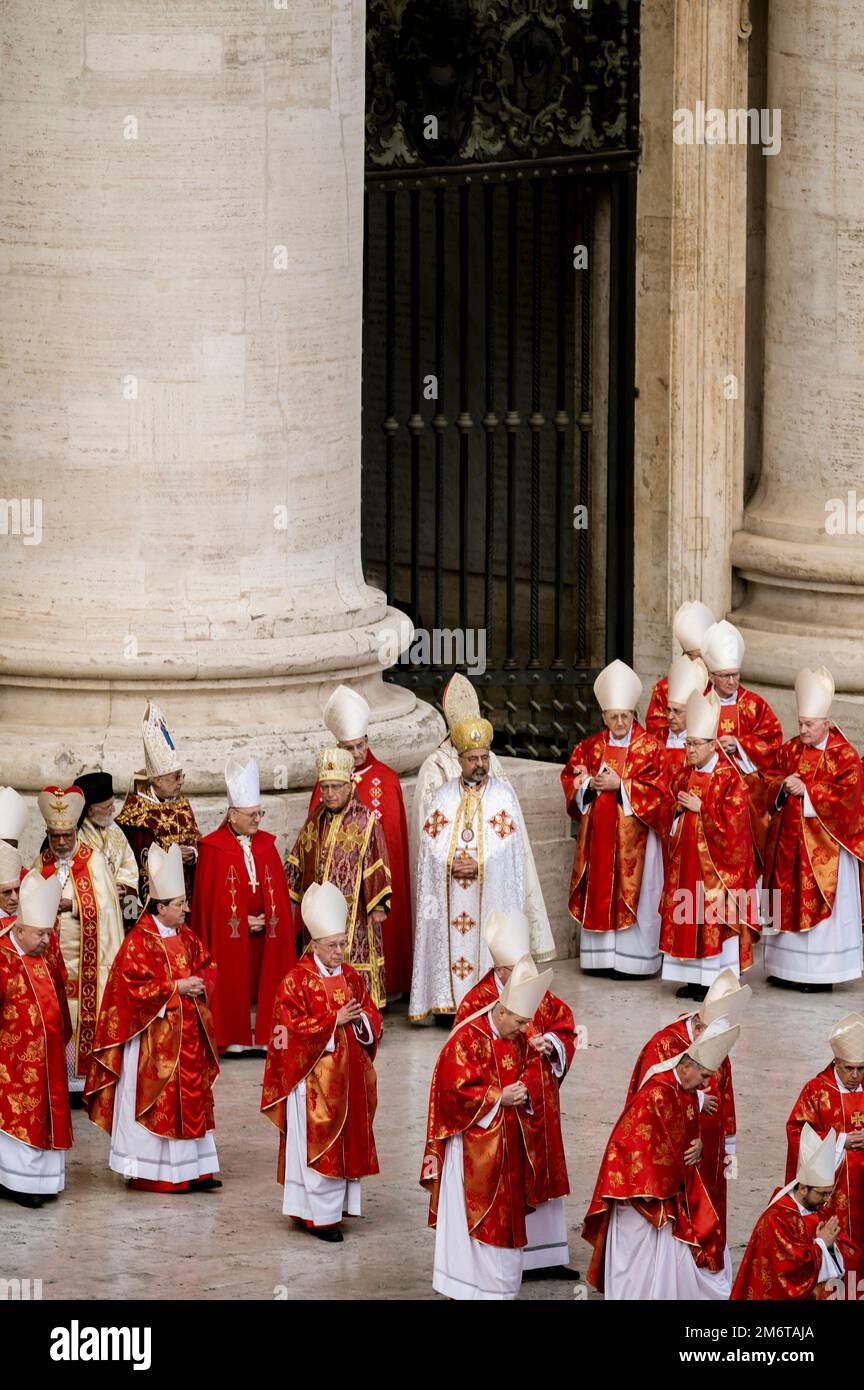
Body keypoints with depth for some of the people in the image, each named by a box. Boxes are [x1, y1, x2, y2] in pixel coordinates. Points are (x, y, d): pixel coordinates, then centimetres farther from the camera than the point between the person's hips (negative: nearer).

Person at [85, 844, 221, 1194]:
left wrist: (200, 982, -4)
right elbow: (134, 987, -19)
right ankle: (148, 1173, 3)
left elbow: (206, 966, 19)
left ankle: (192, 1169, 11)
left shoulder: (186, 938, 10)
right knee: (154, 1100, -4)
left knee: (192, 1097, 7)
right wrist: (176, 988, -19)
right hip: (153, 1036, -8)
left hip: (187, 1035, 8)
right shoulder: (138, 943, -14)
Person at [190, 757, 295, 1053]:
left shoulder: (266, 845, 9)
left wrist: (269, 919, -5)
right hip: (229, 935, -4)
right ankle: (231, 1038, 1)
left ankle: (262, 1036, 8)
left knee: (261, 982, 4)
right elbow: (208, 897, -7)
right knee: (232, 986, -3)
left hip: (264, 933, 4)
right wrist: (243, 921, -10)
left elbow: (279, 891, 11)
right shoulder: (213, 849, -6)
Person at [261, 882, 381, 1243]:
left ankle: (337, 1205, 17)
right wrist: (334, 1020, -19)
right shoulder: (296, 980, -9)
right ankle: (319, 1215, 0)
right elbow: (293, 1027, -15)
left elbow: (373, 1018, 11)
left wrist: (361, 1019, -12)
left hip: (348, 1075, 6)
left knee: (347, 1142, 8)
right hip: (313, 1077, -6)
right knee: (317, 1143, -4)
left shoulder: (351, 977, 9)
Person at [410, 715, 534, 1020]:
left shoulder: (503, 795, 3)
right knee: (451, 943, -2)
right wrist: (451, 864, -13)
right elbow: (431, 845, 3)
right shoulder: (443, 796, 8)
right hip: (450, 892, 2)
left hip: (490, 889, -2)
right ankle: (450, 1002, 1)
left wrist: (479, 866, -15)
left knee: (488, 944, -5)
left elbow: (508, 846, -3)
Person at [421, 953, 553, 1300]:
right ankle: (468, 1287, 3)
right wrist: (500, 1098, -21)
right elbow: (456, 1090, -20)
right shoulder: (467, 1039, -18)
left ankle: (499, 1285, 18)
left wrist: (522, 1092, -5)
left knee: (505, 1215, 10)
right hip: (474, 1144, -7)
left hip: (508, 1142, 7)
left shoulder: (516, 1038, 5)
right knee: (473, 1215, -3)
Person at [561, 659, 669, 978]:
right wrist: (589, 783, -10)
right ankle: (602, 955, 10)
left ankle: (634, 960, 1)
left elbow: (657, 790, -10)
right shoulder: (591, 746, 9)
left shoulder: (649, 748, -4)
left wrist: (620, 784, -15)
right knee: (600, 891, 4)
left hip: (634, 834, -4)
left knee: (633, 894, -3)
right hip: (598, 833, 4)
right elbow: (570, 778, 10)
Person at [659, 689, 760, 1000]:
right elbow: (668, 811, 17)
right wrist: (678, 808, -5)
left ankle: (716, 981, 0)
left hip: (715, 860, -7)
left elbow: (732, 821, -16)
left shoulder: (731, 779, -10)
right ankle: (693, 978, 13)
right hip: (686, 856, 7)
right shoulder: (684, 776, 10)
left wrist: (700, 808, -14)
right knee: (686, 916, 6)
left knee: (714, 916, -5)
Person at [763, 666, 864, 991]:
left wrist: (806, 791, -18)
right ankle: (787, 967, 14)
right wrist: (784, 785, -14)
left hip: (824, 844, -6)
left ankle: (821, 973, 0)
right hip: (790, 839, 6)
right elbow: (771, 783, 10)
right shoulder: (791, 750, 10)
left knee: (820, 902, -4)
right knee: (789, 900, 7)